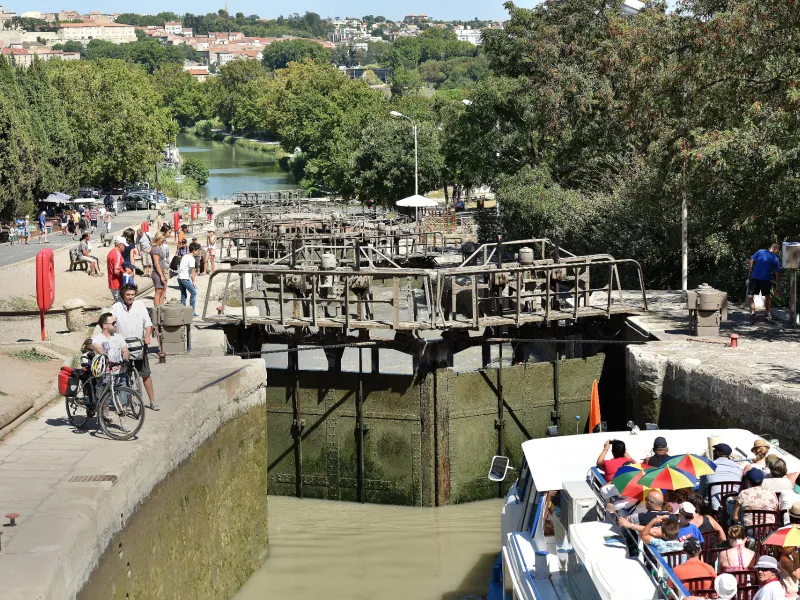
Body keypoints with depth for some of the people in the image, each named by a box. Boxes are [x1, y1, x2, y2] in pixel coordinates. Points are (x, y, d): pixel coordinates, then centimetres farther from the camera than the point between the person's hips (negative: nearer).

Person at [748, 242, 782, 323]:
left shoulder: (760, 252, 7)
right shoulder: (776, 259, 10)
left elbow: (750, 262, -1)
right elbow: (778, 274, 10)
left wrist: (749, 274, 8)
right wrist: (778, 288, 15)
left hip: (755, 278, -1)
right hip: (767, 280, 1)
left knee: (750, 296, 2)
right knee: (768, 296, 25)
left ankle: (752, 312, -20)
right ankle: (769, 314, 24)